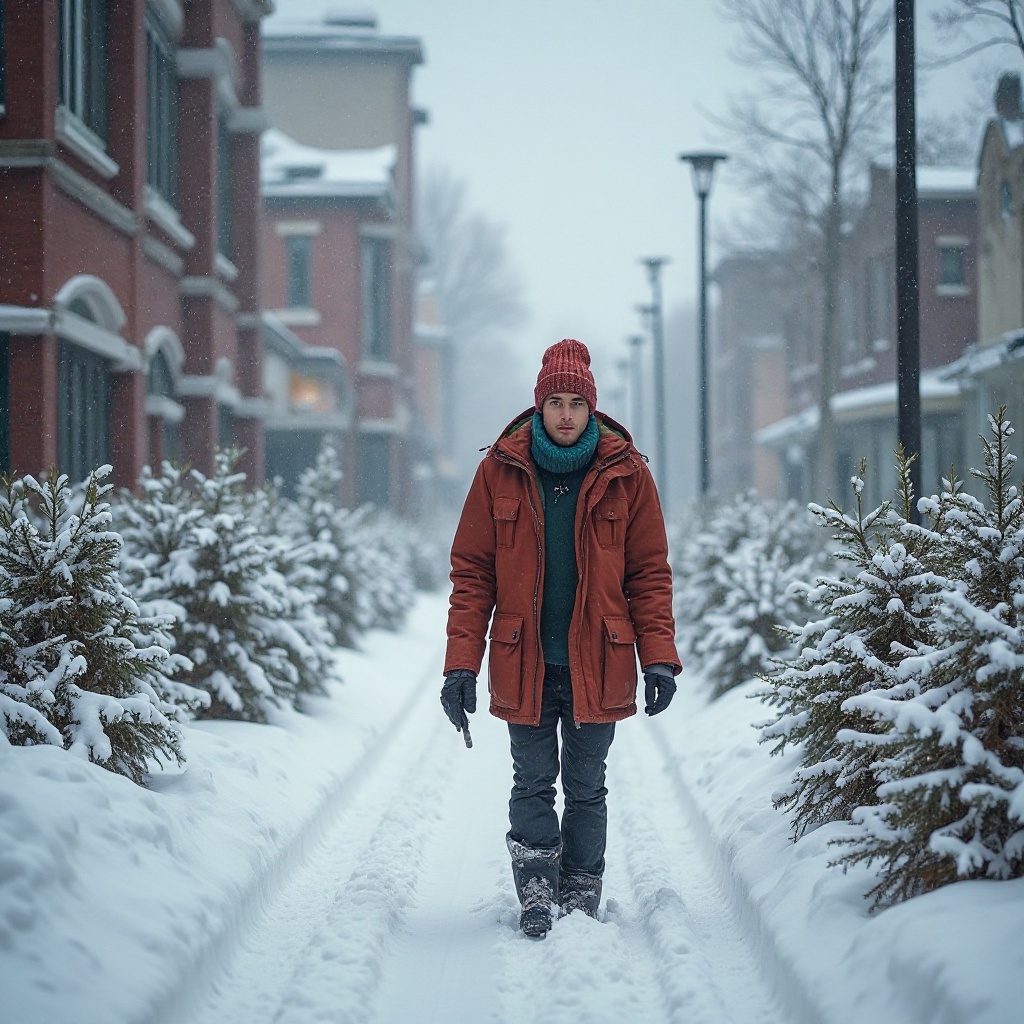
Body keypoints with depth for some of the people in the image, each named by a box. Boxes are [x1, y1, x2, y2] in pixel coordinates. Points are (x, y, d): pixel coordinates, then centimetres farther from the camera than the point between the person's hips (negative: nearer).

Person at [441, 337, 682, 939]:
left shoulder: (626, 474, 0)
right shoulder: (501, 471, -1)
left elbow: (650, 573, 2)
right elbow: (472, 572, 0)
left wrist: (659, 657, -8)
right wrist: (462, 663, -7)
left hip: (597, 664, 0)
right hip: (523, 664, 0)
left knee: (587, 788, 8)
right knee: (532, 785, 3)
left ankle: (581, 900, 17)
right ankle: (537, 896, 10)